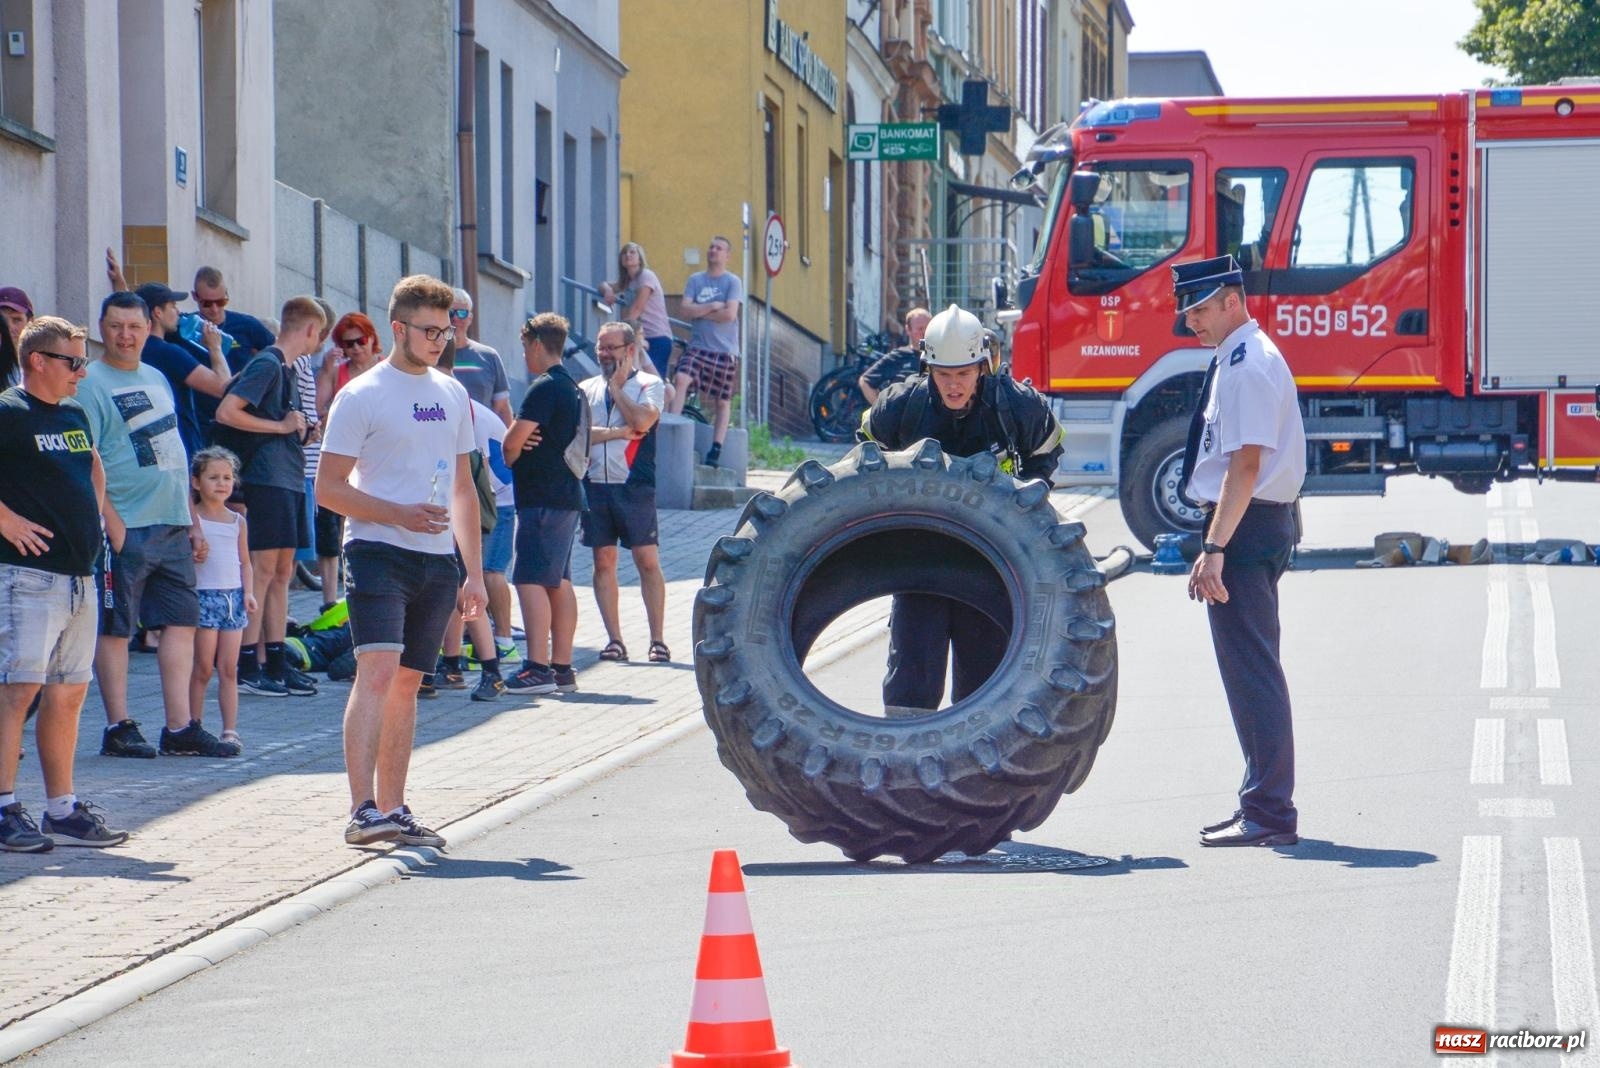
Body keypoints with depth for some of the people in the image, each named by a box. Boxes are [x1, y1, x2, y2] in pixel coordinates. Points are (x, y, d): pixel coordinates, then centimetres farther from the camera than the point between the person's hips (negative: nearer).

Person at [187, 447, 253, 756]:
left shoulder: (238, 521, 12)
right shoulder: (192, 519, -2)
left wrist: (248, 592, 5)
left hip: (233, 597, 4)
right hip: (203, 596, -4)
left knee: (229, 669, 2)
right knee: (203, 668, -3)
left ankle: (230, 730, 0)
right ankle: (194, 727, 5)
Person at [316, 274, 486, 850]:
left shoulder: (452, 394, 16)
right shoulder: (361, 397, -4)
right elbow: (329, 488, -6)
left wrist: (473, 570, 17)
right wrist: (398, 514, -18)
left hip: (437, 560, 6)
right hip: (378, 550, -6)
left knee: (406, 683, 9)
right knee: (377, 672, -19)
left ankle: (393, 811, 13)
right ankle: (363, 809, -24)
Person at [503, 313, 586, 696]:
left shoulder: (544, 387, -13)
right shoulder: (573, 389, 17)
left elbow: (514, 440, -18)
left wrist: (504, 461, 4)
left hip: (542, 499, -10)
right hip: (568, 495, 10)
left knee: (531, 579, -11)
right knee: (560, 582, 11)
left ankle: (538, 667, -17)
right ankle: (562, 667, 13)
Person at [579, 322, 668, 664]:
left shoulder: (649, 385, 3)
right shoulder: (586, 388, 14)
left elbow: (642, 421, -16)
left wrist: (616, 387, -4)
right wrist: (618, 433, -7)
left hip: (635, 486, -4)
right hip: (595, 486, 4)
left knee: (648, 562, -4)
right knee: (604, 563, 4)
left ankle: (658, 640, 0)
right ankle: (614, 640, 9)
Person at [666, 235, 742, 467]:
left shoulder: (733, 282, -1)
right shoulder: (695, 280, 9)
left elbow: (730, 314, -13)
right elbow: (684, 310, -2)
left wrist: (699, 313, -6)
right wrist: (712, 307, -11)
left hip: (725, 350, -2)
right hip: (698, 346, 2)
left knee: (723, 402, 2)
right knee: (680, 379, -23)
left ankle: (716, 449, 7)